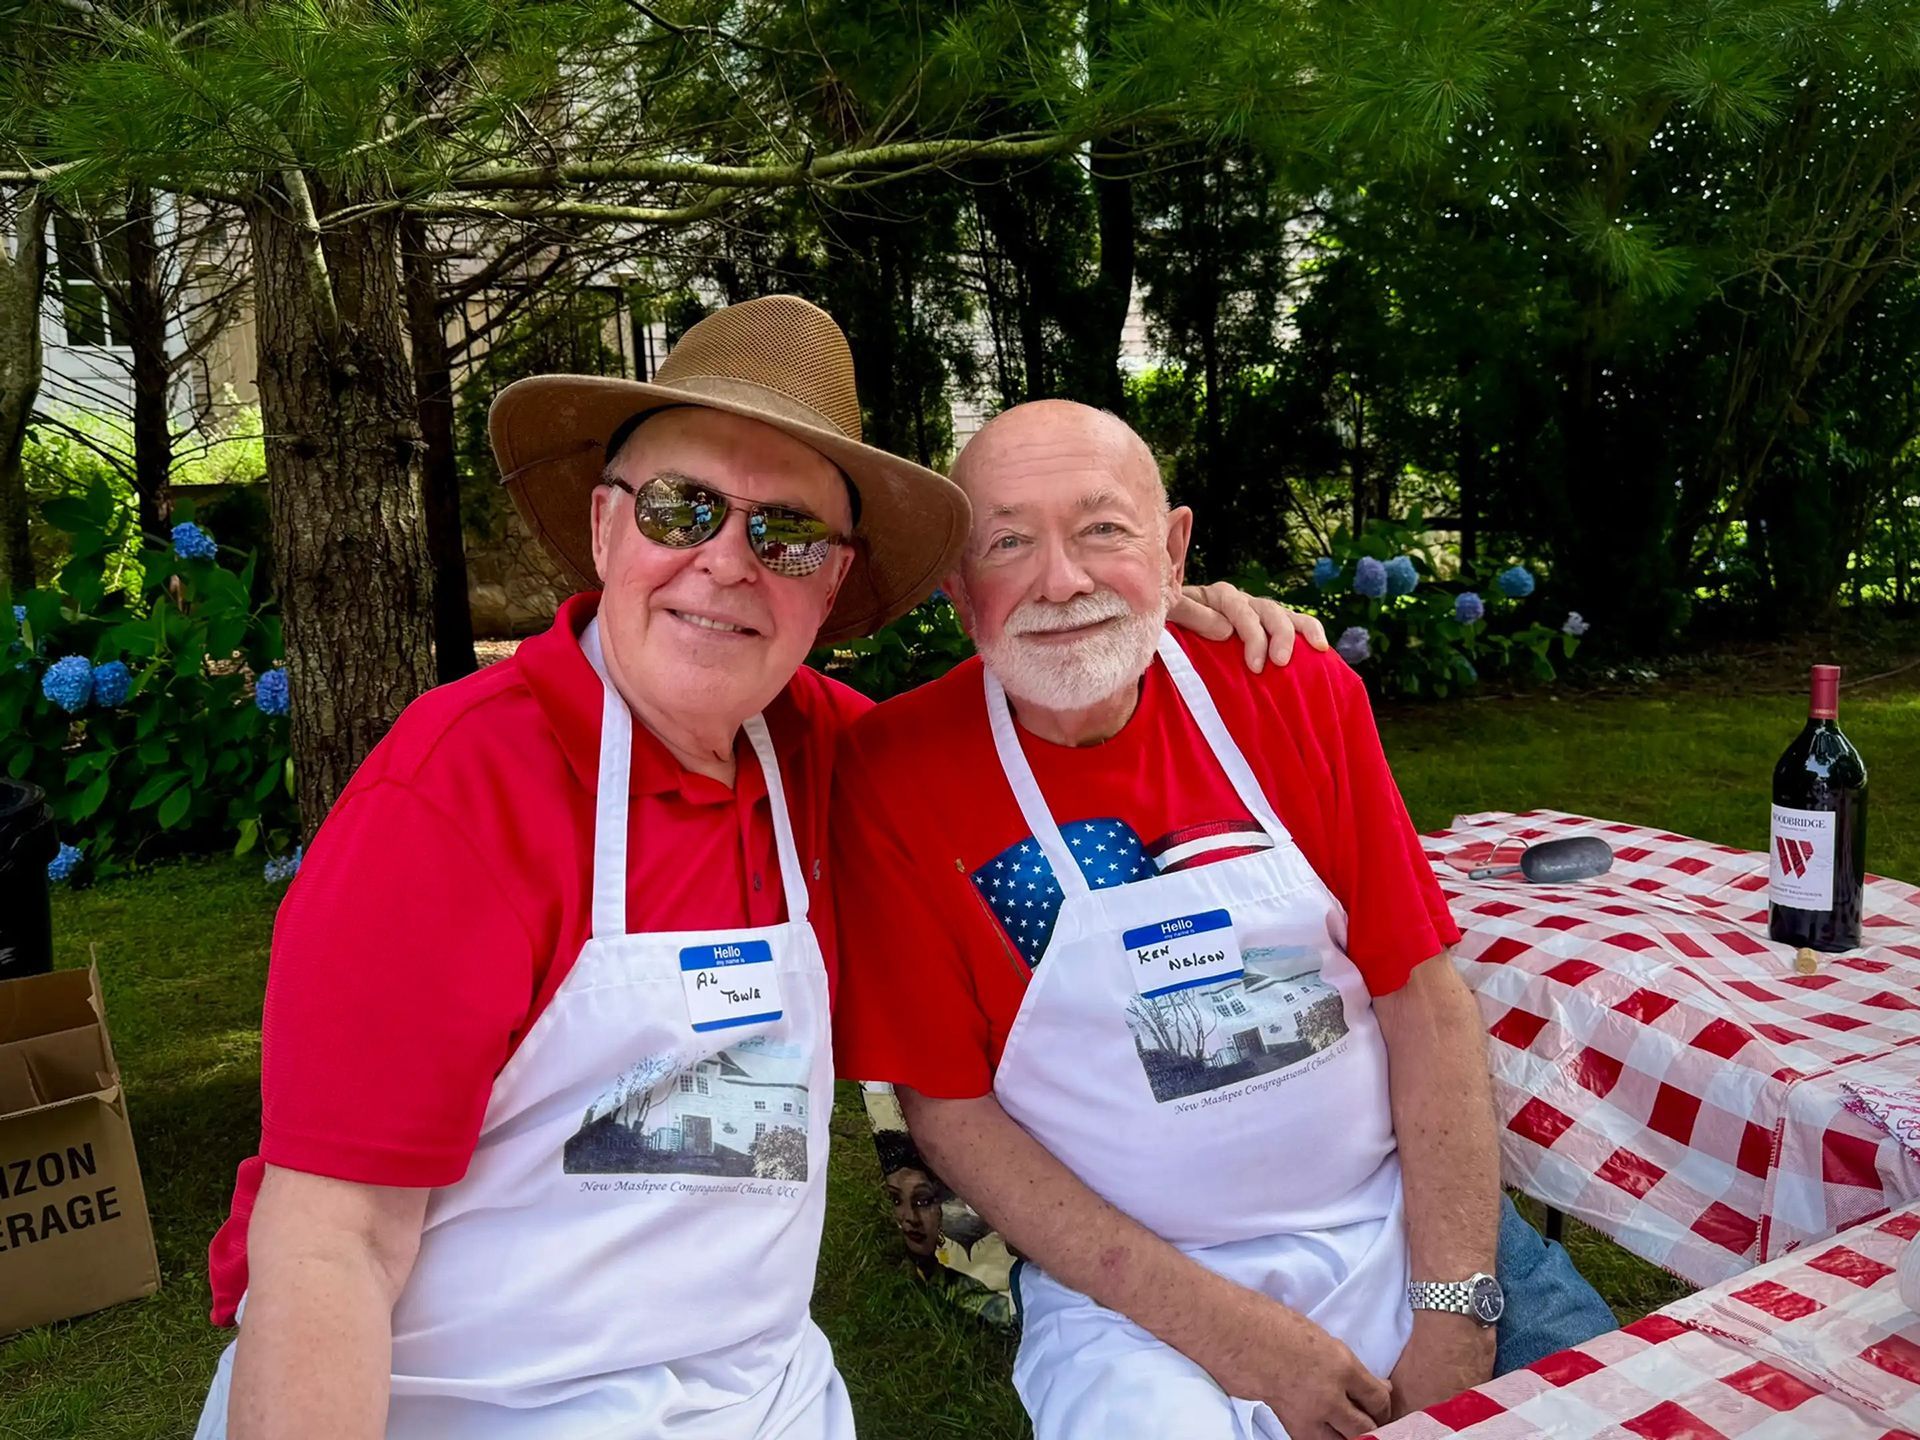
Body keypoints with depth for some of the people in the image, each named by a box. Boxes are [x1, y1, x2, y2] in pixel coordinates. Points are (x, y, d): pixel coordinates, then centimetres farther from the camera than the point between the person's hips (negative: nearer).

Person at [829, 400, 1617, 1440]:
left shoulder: (1298, 696, -5)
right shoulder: (895, 771, -12)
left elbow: (1426, 1002, -2)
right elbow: (947, 1107, -9)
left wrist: (1453, 1315, -10)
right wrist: (1221, 1327, -14)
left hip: (1399, 1218, 3)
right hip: (1124, 1287, -2)